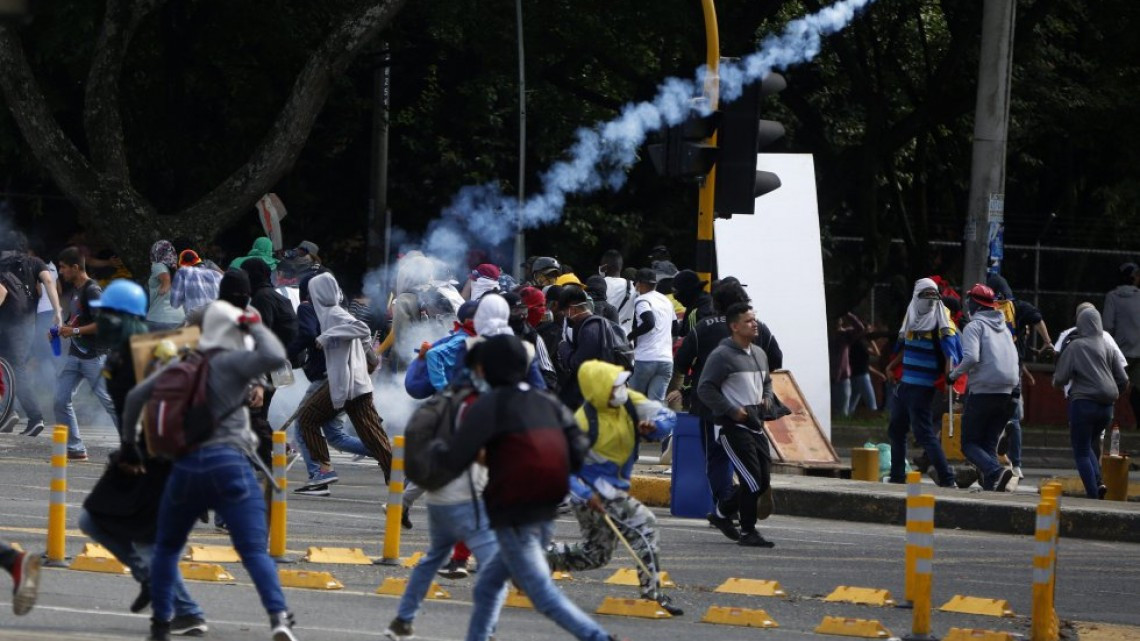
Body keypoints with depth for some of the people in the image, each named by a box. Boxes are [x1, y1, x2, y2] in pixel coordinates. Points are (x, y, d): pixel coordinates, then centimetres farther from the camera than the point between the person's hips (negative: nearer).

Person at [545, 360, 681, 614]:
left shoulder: (630, 402, -4)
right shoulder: (584, 422, -23)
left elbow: (667, 417, -5)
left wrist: (654, 426, -29)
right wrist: (586, 495, -30)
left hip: (615, 488, 8)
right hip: (595, 492, -8)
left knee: (595, 555, 19)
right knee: (643, 523, -22)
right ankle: (651, 591, -16)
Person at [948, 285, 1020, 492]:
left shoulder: (974, 326, -4)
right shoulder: (1003, 328, 20)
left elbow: (971, 357, -18)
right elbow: (1015, 361, 21)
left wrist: (954, 375, -5)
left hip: (983, 391, -7)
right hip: (1006, 393, 7)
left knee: (969, 443, -1)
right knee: (989, 443, 12)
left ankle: (996, 471, -26)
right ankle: (991, 485, -6)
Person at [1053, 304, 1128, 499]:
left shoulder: (1075, 347, -6)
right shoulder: (1106, 348, 8)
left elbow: (1060, 378, -7)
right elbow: (1123, 379, 9)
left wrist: (1056, 381, 16)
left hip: (1083, 403, -5)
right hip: (1106, 408, 5)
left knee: (1081, 452, 4)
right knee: (1087, 446, 22)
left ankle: (1093, 494, -7)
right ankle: (1098, 481, 0)